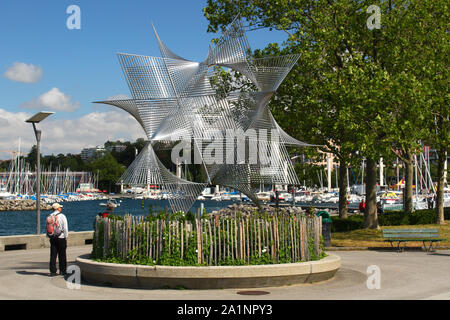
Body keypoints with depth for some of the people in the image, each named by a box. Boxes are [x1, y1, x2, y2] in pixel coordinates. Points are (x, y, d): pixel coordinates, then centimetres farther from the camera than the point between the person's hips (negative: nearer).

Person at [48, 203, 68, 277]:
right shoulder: (62, 216, -8)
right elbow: (65, 227, -9)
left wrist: (50, 236, 16)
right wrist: (66, 236, -1)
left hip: (52, 237, 4)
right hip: (61, 237, -4)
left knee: (53, 255, 5)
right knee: (62, 255, 4)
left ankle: (53, 271, 4)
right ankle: (62, 271, 9)